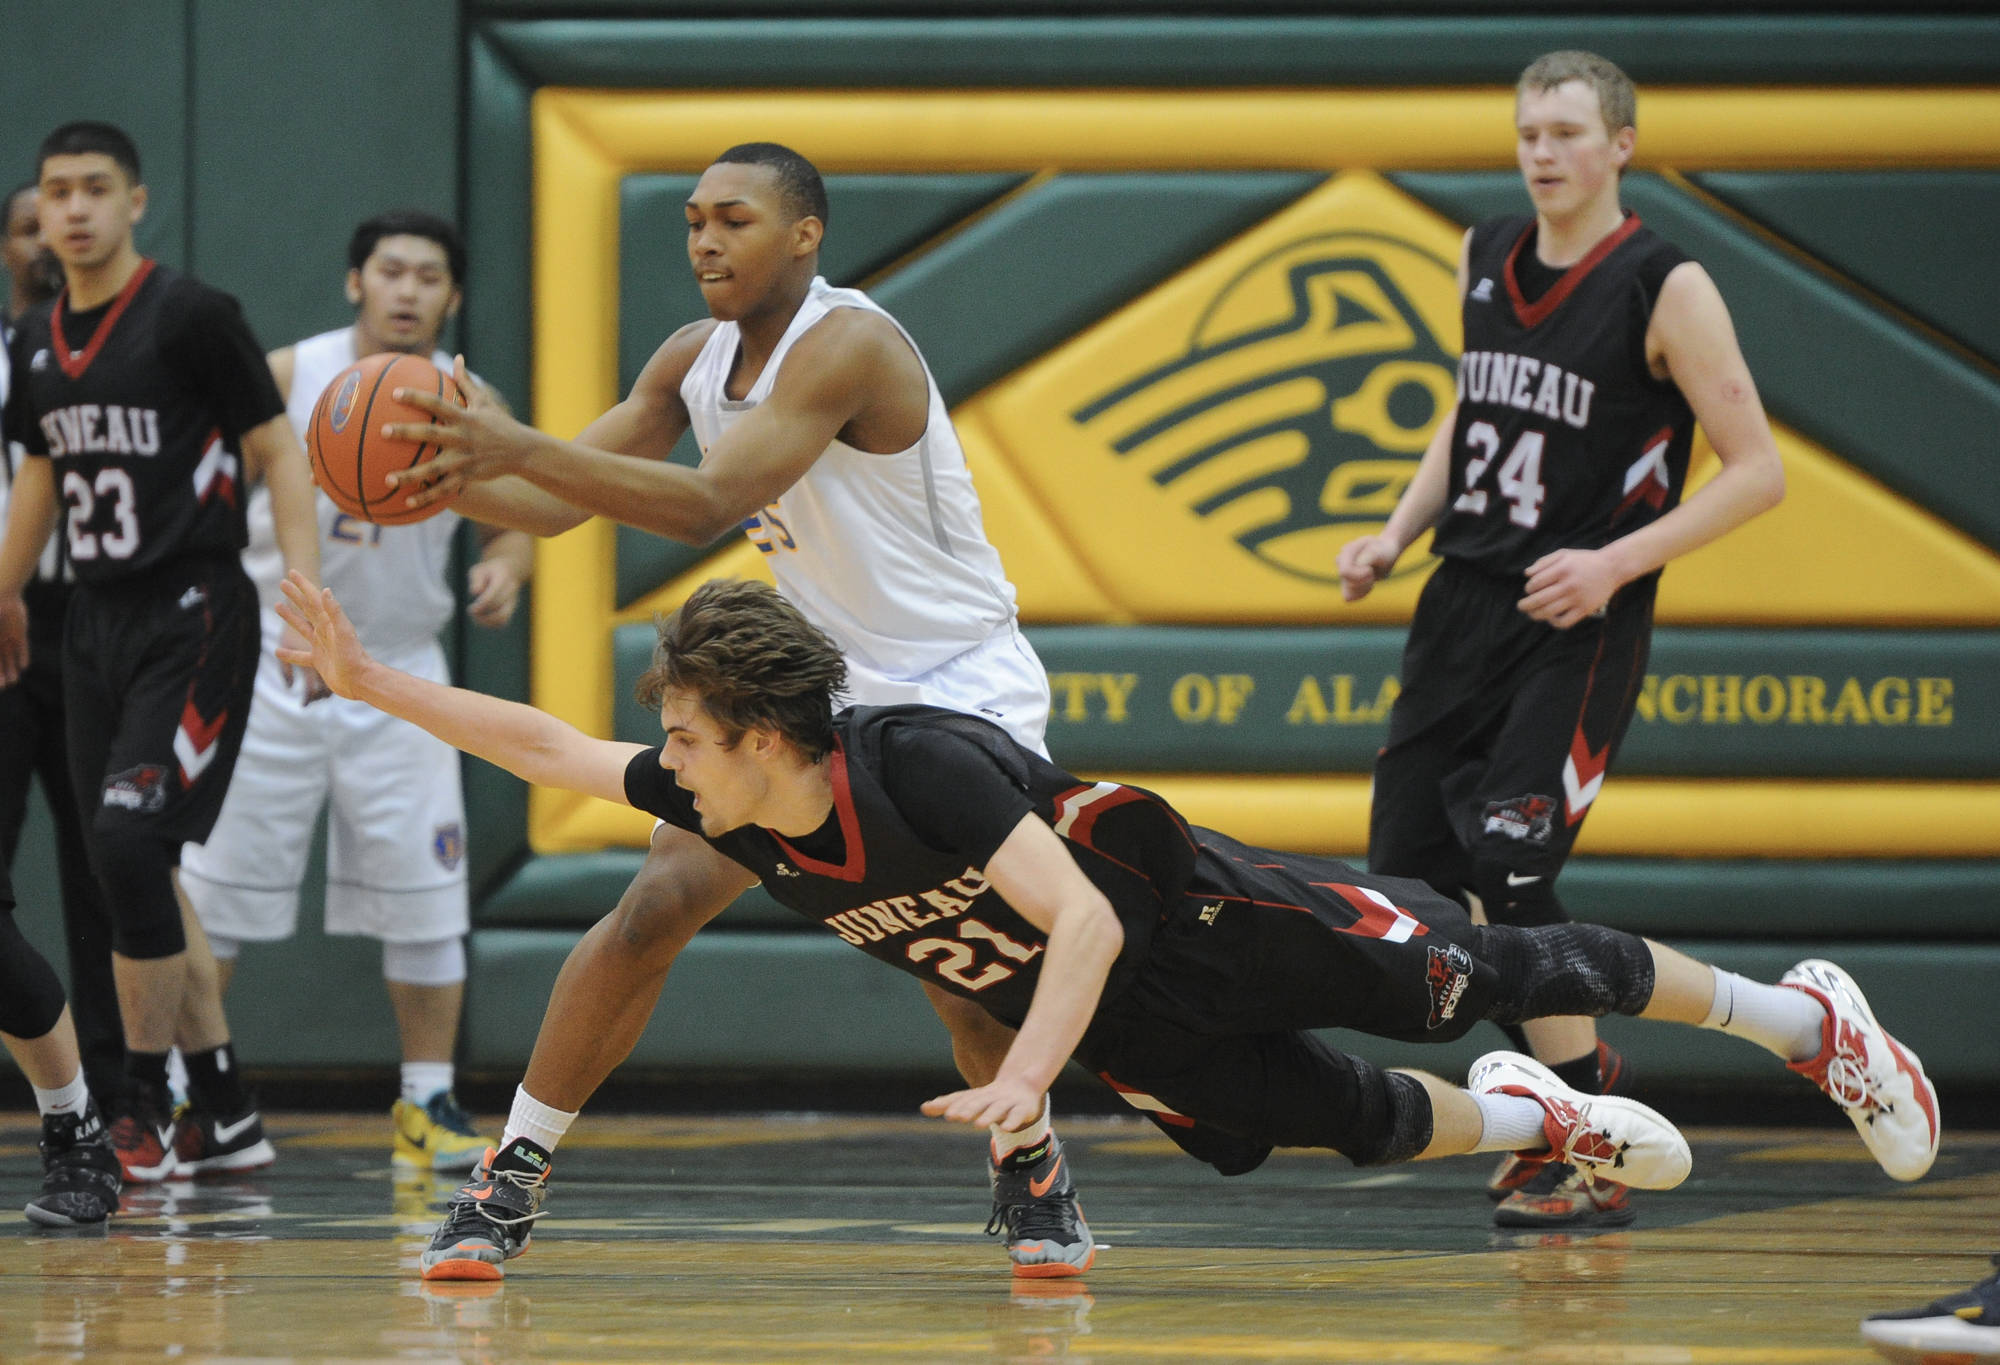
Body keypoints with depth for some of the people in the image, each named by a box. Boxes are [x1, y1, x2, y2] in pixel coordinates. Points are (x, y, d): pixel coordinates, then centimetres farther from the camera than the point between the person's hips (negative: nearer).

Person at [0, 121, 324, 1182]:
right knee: (131, 865, 7)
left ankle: (145, 1105, -8)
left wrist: (303, 584, -18)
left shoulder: (191, 316, -9)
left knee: (130, 836, -18)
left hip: (194, 617, -7)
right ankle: (223, 1111, 16)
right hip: (98, 619, 7)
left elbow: (277, 450, -8)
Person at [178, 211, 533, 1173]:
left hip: (398, 675, 2)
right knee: (209, 886, -1)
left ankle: (427, 1107, 10)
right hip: (273, 656, -2)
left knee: (424, 900, 0)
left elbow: (514, 518, 5)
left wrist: (506, 566, -16)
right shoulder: (287, 378, -10)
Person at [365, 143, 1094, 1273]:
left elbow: (709, 505, -35)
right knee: (657, 906, -7)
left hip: (959, 686, -7)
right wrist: (447, 478, -18)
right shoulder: (696, 361, 1)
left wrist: (523, 448, -42)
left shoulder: (844, 345, -24)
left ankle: (1033, 1170, 7)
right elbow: (558, 504, 4)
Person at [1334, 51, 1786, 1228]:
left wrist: (1616, 563, -19)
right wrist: (1399, 533, 11)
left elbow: (1759, 472, -11)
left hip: (1577, 622, -7)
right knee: (1408, 870, 3)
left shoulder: (1665, 289, -11)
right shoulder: (1487, 259, 9)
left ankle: (1590, 1162, -5)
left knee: (1509, 869, -16)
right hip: (1466, 600, 7)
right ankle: (1578, 1070, 22)